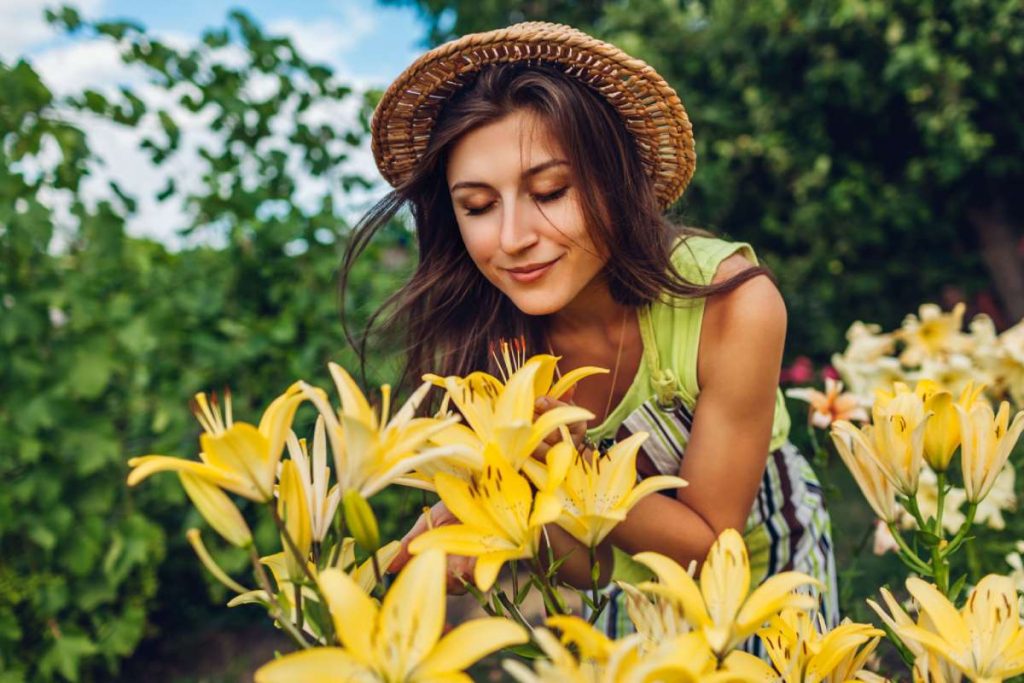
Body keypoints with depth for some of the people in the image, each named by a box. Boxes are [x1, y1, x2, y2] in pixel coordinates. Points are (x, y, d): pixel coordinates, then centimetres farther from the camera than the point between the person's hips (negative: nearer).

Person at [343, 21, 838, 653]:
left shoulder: (734, 305, -34)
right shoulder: (481, 339, -23)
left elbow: (710, 544, -24)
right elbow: (586, 568, -19)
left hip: (768, 560, -2)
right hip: (632, 598, 2)